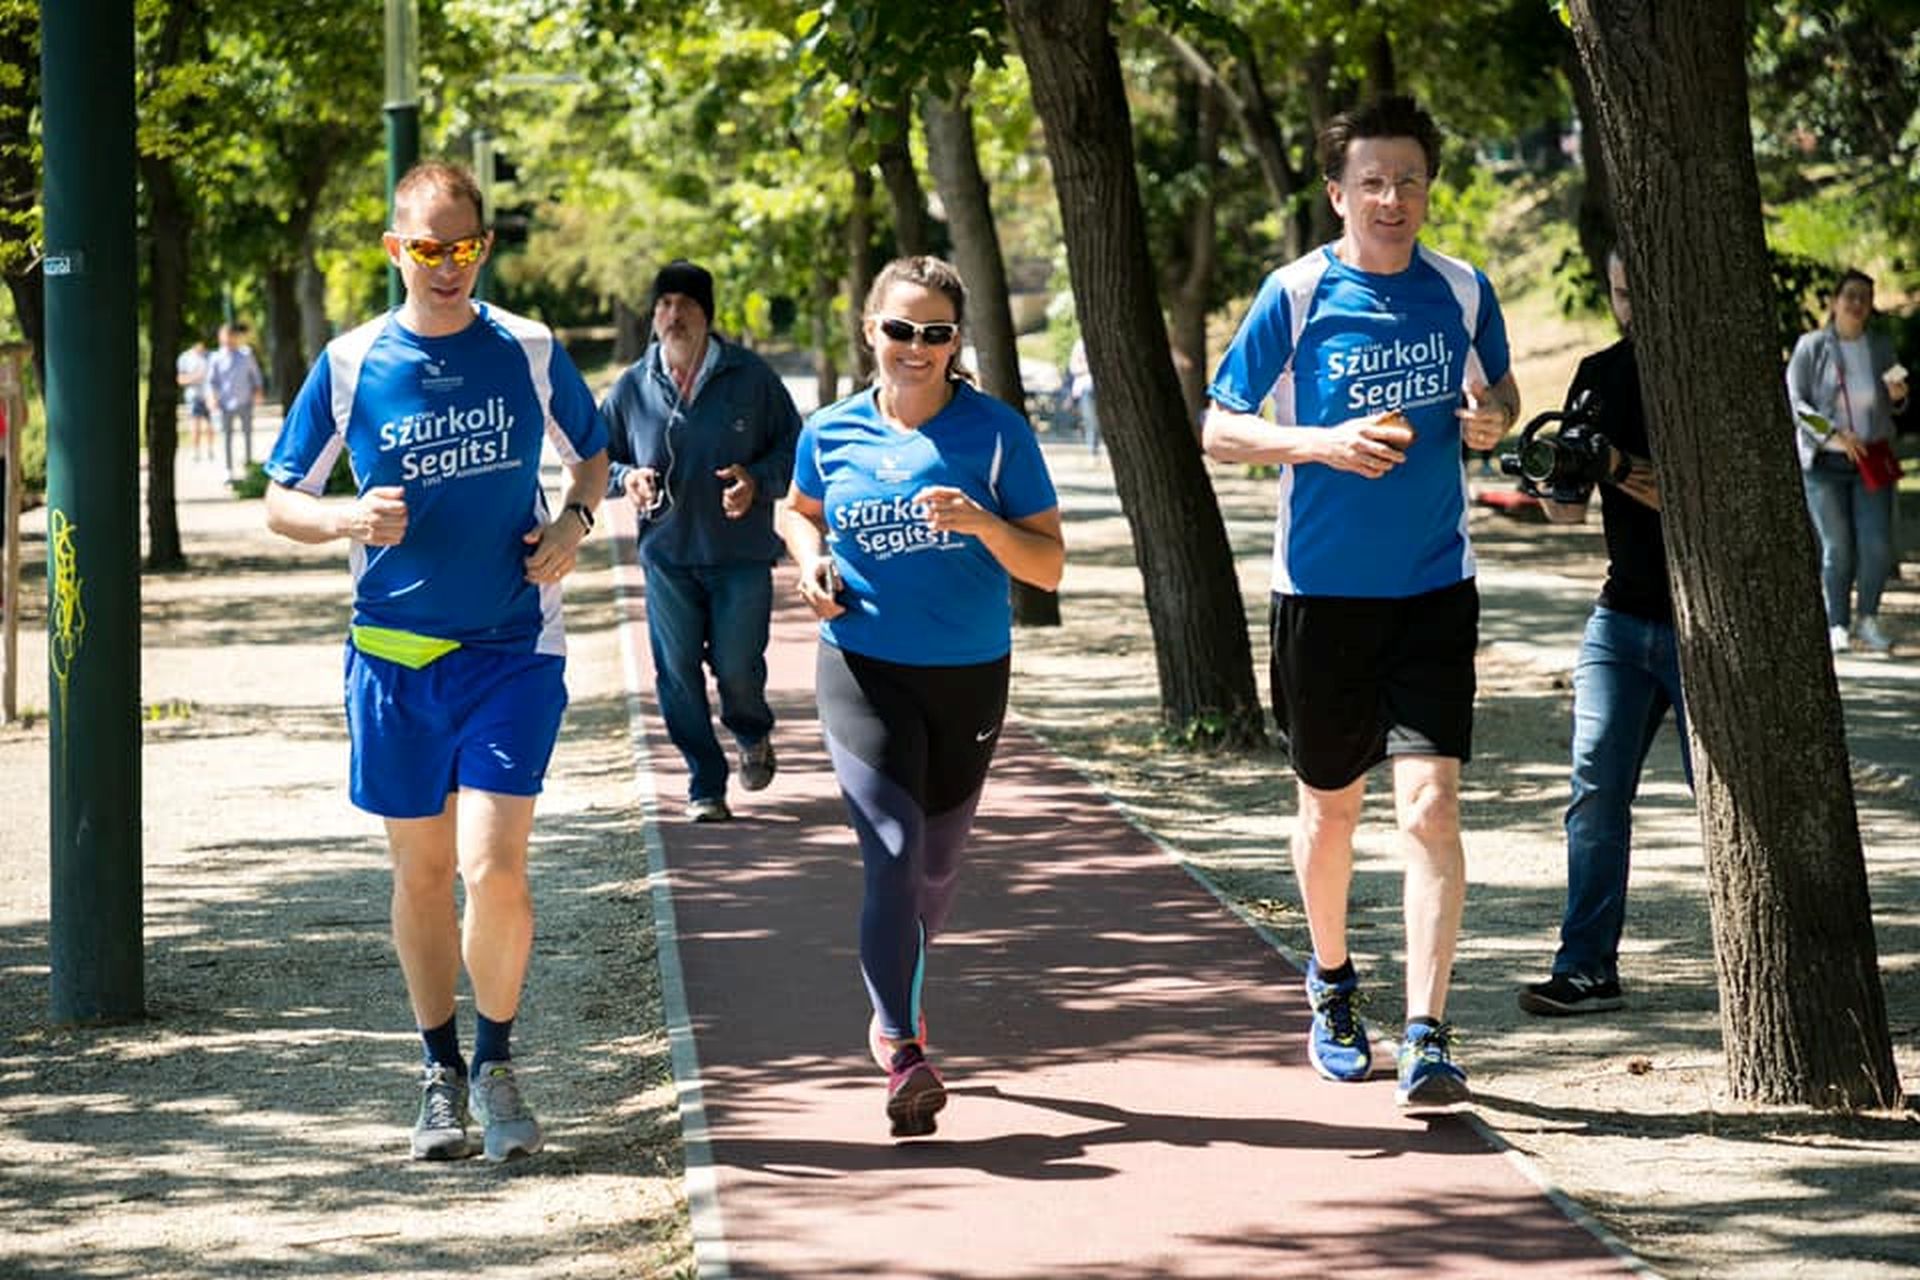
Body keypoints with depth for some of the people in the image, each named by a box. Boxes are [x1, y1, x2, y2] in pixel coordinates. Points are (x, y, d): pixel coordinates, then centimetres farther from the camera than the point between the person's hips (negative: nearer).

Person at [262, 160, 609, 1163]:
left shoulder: (532, 353, 0)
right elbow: (280, 502, 5)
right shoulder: (350, 365, -1)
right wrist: (349, 518, -15)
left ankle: (496, 1062, 9)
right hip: (394, 655, 1)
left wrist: (574, 523, -3)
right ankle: (441, 1073, 24)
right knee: (421, 869, 9)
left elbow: (591, 452, 17)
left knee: (493, 868, -11)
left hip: (515, 649, -1)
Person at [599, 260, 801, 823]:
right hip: (666, 555, 2)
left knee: (737, 666, -2)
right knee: (678, 673, 0)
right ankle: (706, 787, 12)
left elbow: (792, 447, 4)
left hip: (741, 553, -2)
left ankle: (754, 735, 33)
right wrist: (626, 477, -8)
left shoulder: (751, 376, -2)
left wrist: (759, 480, -15)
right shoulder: (632, 388, 4)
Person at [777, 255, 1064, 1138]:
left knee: (936, 865, 15)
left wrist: (983, 524, -24)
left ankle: (898, 1001, 43)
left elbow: (1048, 567, -6)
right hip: (862, 669, -1)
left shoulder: (996, 434, -6)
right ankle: (902, 1051, -17)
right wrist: (812, 562, 2)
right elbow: (799, 509, 23)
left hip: (969, 676, 1)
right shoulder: (832, 433, 0)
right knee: (893, 850, -17)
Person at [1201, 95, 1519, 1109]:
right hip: (1324, 586, -1)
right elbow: (1218, 428, -4)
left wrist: (1492, 417, -6)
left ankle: (1428, 1036, -10)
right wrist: (1323, 442, -20)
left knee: (1430, 804, -11)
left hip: (1435, 583, 1)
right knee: (1330, 800, 13)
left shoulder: (1462, 291, 2)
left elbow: (1499, 390, 19)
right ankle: (1332, 980, 38)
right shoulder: (1297, 295, -7)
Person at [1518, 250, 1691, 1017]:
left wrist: (1620, 469, -28)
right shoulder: (1601, 376, 8)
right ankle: (1587, 968, -3)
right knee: (1596, 791, -4)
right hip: (1623, 615, 5)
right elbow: (1570, 512, 7)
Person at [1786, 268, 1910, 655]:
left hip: (1872, 461, 3)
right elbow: (1795, 403, -7)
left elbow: (1894, 406, 19)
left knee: (1877, 545, -7)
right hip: (1824, 462, -3)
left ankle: (1867, 620, 10)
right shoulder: (1811, 347, -2)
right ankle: (1837, 625, 9)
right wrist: (1834, 435, -18)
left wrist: (1898, 397, -6)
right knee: (1837, 547, -5)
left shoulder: (1880, 347, 9)